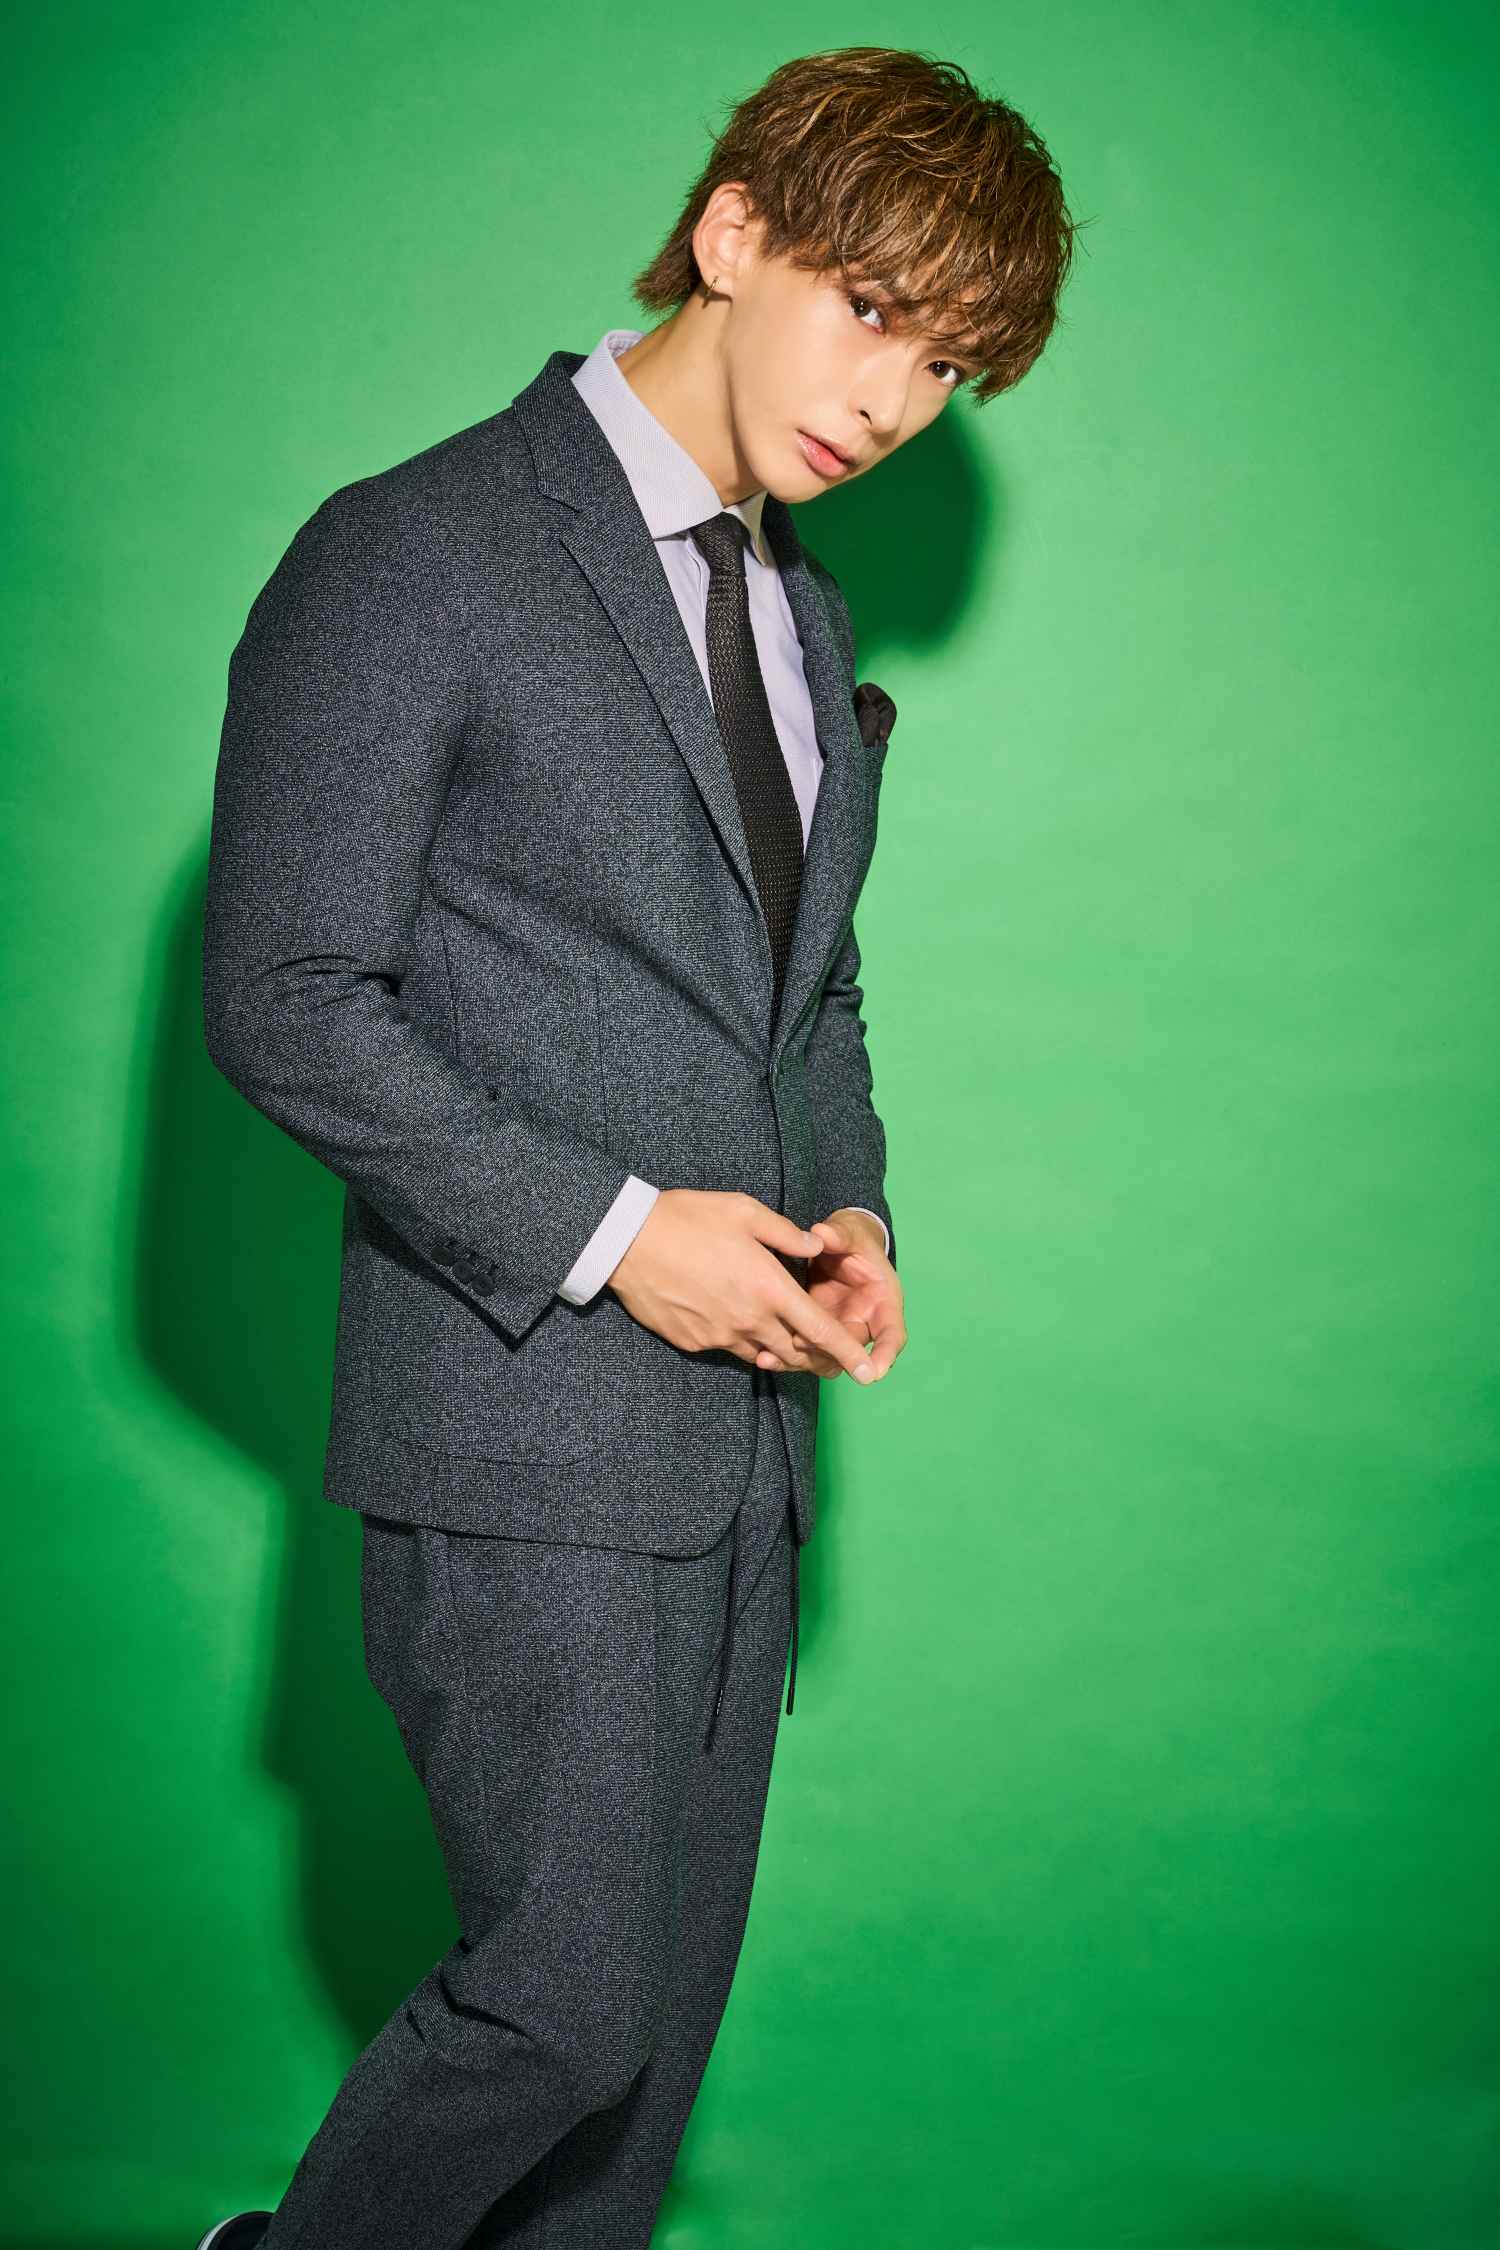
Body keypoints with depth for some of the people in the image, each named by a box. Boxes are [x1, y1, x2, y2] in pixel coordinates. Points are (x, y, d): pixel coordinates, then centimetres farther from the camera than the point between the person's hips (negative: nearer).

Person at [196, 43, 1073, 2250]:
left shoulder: (809, 618, 15)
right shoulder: (414, 555, -10)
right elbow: (288, 1004, -13)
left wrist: (849, 1210, 3)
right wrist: (611, 1232, -17)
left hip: (739, 1423, 8)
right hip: (525, 1425, -7)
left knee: (667, 2008, 13)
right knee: (566, 1998, -4)